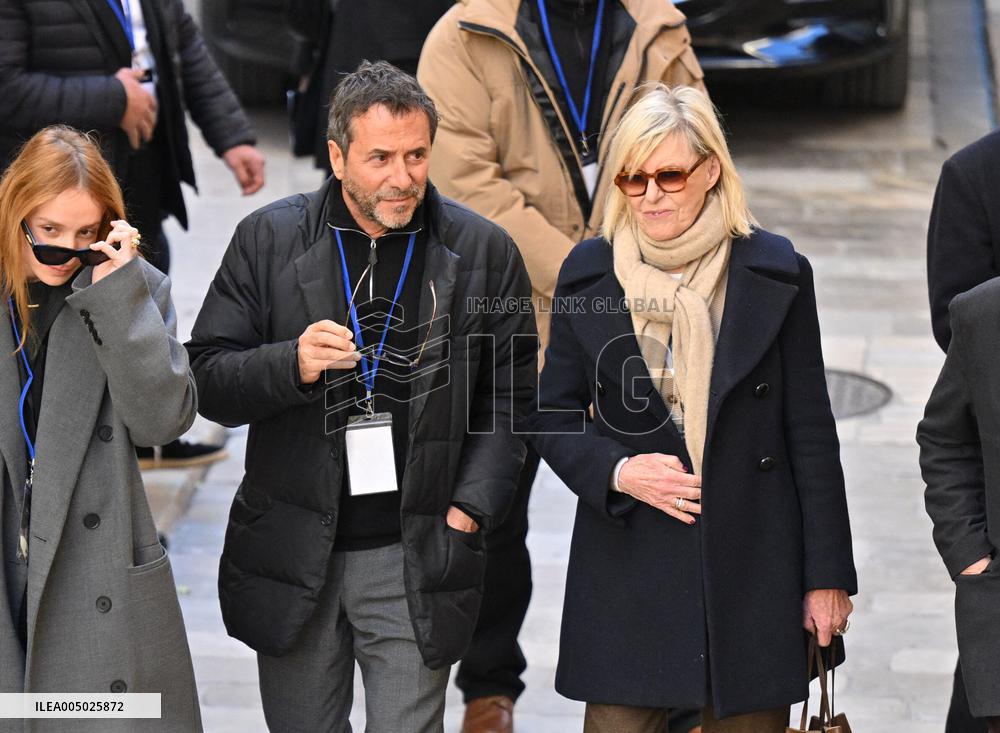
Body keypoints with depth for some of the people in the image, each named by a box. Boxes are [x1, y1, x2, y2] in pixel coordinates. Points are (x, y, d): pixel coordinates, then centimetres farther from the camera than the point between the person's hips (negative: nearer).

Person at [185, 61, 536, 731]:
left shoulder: (483, 252, 0)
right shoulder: (269, 240, -1)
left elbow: (510, 397, 5)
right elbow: (207, 383, -1)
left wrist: (470, 508, -6)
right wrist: (292, 365, -20)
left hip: (415, 560, -1)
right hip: (291, 554, 1)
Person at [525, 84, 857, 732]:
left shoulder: (776, 273, -1)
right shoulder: (588, 274, 3)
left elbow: (811, 430, 1)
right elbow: (553, 417, 9)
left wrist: (828, 574, 0)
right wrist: (617, 471, -12)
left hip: (752, 563, -1)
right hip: (627, 564, 1)